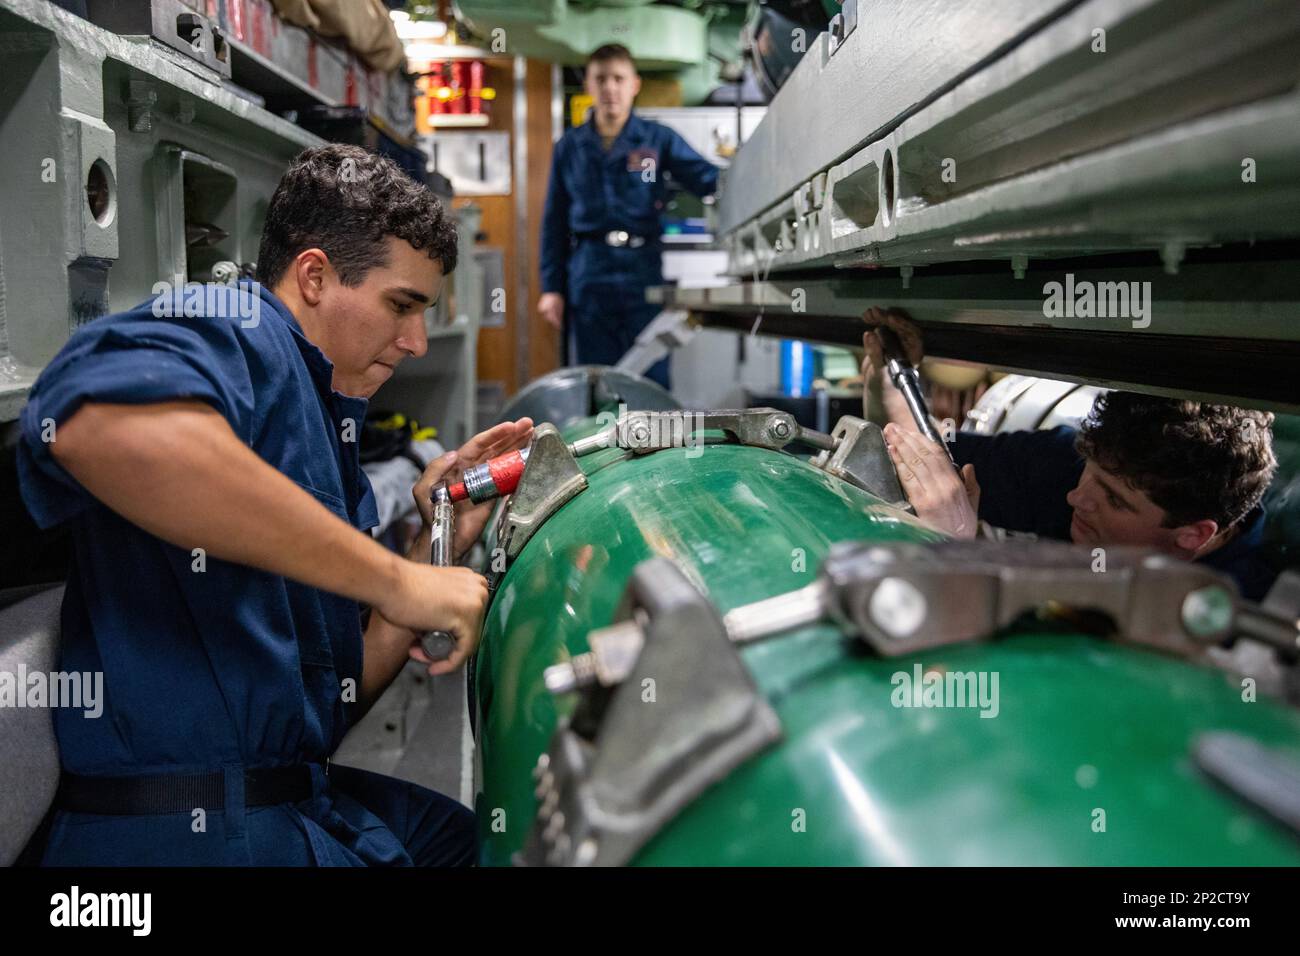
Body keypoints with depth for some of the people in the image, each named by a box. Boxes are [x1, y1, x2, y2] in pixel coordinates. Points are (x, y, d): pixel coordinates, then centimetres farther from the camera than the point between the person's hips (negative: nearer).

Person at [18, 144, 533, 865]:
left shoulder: (326, 433, 17)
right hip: (188, 832, -9)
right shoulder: (232, 324, -8)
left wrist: (440, 536, 7)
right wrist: (395, 580, -29)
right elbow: (102, 424, -36)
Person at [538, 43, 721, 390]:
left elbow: (710, 180, -3)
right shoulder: (570, 147, 10)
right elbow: (554, 222, 11)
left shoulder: (658, 139, 6)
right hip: (589, 278, 2)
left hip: (643, 271, -1)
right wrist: (551, 287, 6)